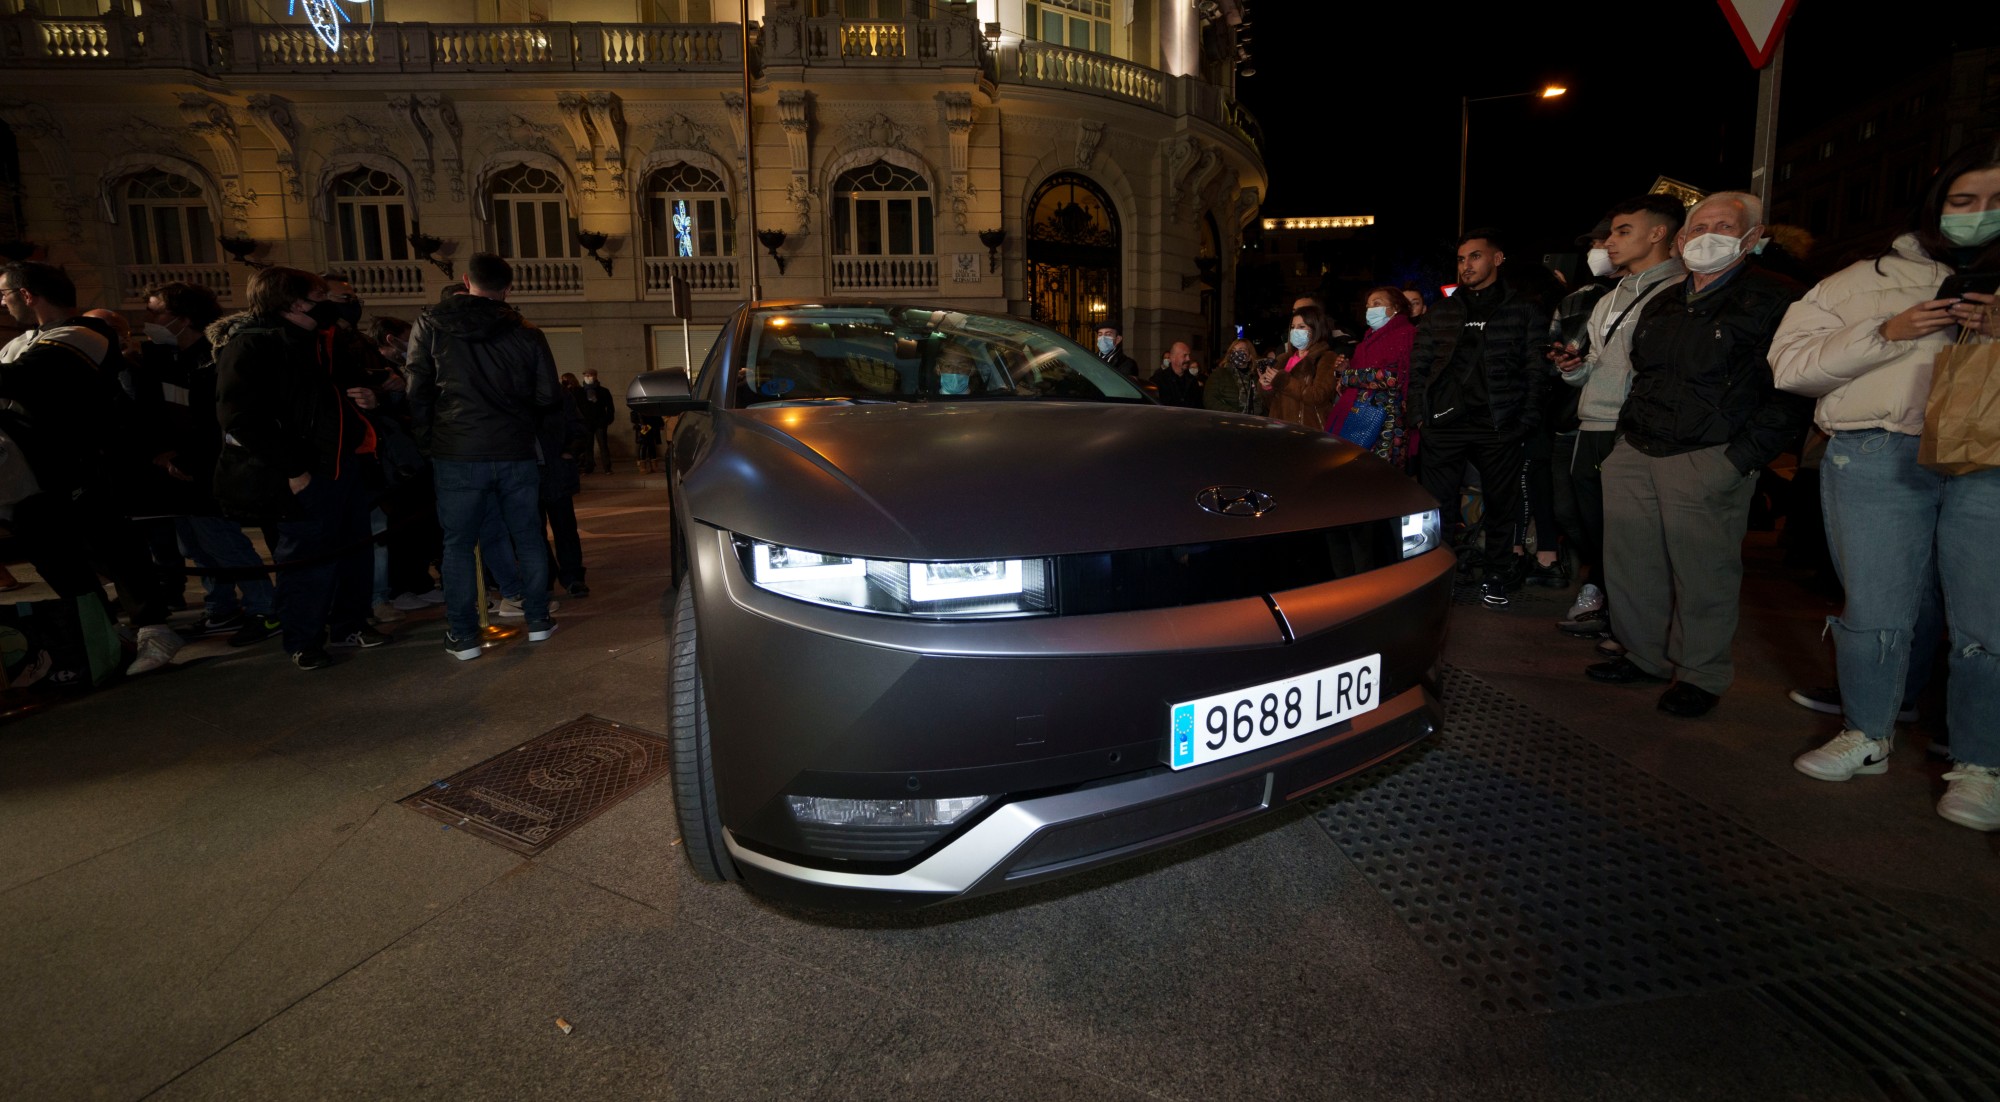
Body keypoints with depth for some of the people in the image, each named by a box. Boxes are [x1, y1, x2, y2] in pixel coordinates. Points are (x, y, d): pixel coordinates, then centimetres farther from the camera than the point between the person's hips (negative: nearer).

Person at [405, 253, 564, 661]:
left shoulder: (430, 326, 1)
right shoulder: (527, 333, 3)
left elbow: (417, 392, 0)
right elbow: (549, 398, 4)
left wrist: (428, 441, 10)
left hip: (458, 454, -1)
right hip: (516, 453, 1)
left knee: (458, 544, 6)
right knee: (528, 538, 12)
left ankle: (463, 636, 8)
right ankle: (537, 620, 17)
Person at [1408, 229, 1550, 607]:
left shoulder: (1524, 312, 7)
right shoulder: (1440, 314, 14)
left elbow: (1536, 372, 3)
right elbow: (1418, 367, 12)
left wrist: (1527, 421, -6)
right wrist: (1419, 414, 3)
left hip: (1500, 429, -1)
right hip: (1444, 424, 2)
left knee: (1501, 504, 6)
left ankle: (1496, 578, 19)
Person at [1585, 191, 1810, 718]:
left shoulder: (1777, 300, -2)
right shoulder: (1661, 305, 19)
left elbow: (1793, 392, -8)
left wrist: (1740, 459, -16)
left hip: (1708, 462, -6)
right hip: (1635, 456, 6)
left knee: (1704, 574, -1)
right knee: (1629, 565, 8)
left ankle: (1701, 674, 15)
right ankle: (1644, 656, 24)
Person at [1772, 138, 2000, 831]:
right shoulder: (1865, 280, 15)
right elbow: (1790, 365, 5)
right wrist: (1886, 335, -7)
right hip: (1877, 457, 0)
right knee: (1875, 611, 3)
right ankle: (1868, 738, 19)